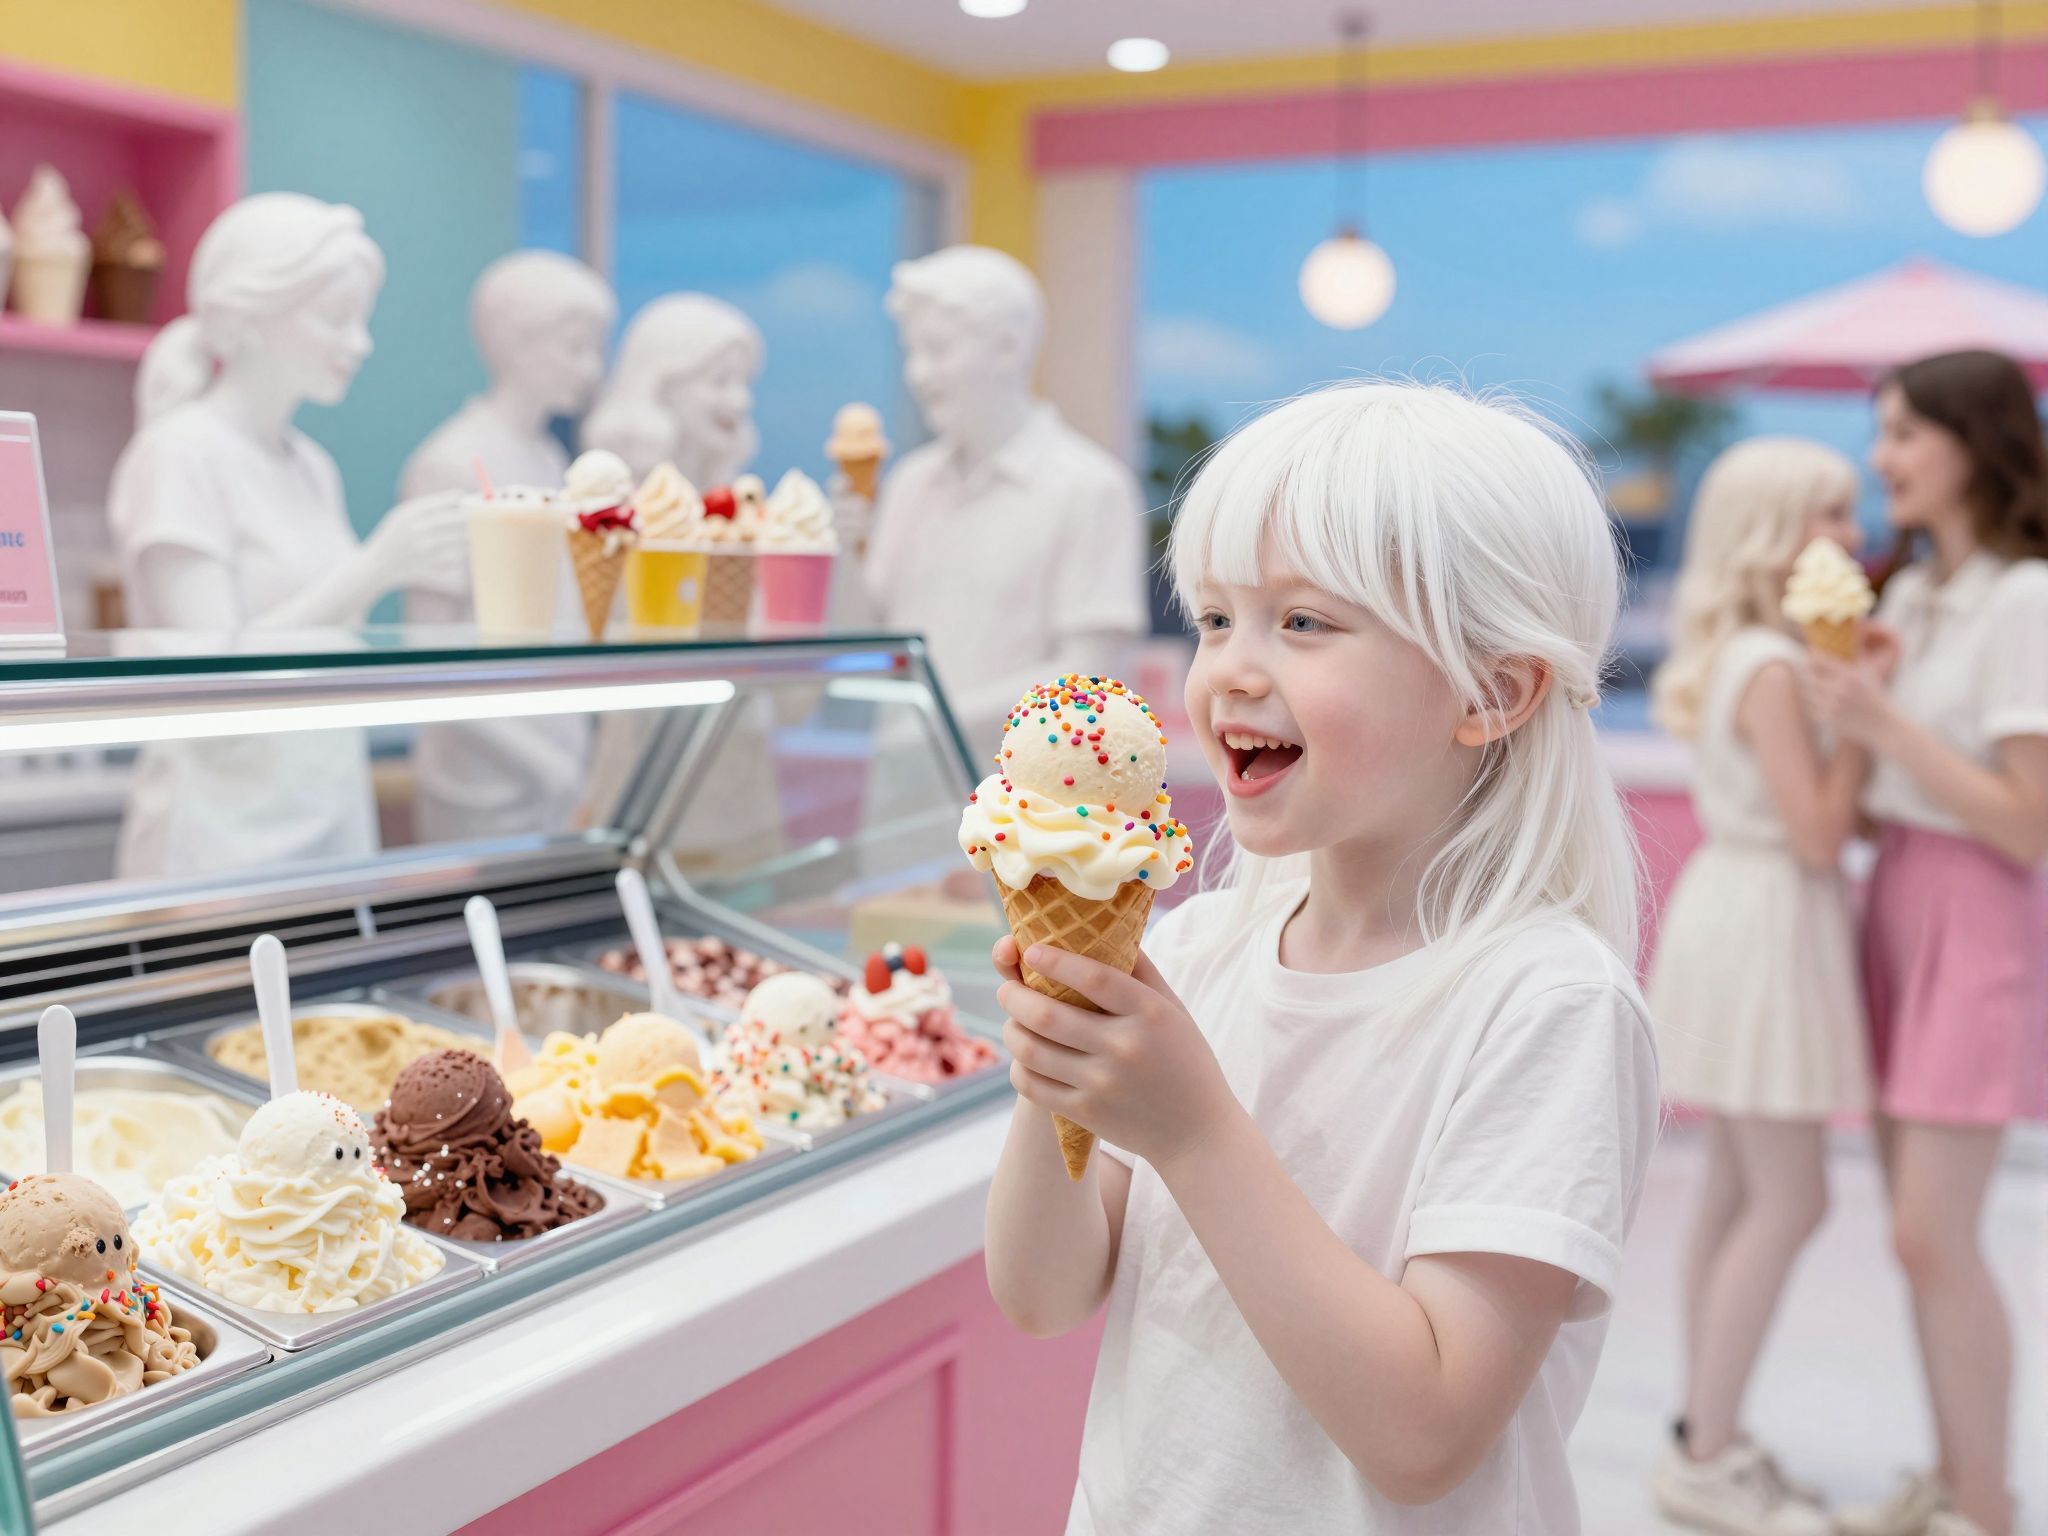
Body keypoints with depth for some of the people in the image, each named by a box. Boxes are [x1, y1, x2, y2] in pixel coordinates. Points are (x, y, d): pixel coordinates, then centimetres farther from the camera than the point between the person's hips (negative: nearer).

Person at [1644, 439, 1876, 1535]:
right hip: (1767, 923, -10)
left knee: (1737, 1192, 14)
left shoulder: (1734, 659, 11)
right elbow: (1817, 833, -20)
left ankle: (1705, 1435, 24)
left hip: (1735, 909, 10)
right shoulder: (1775, 670, -18)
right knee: (1789, 1201, -4)